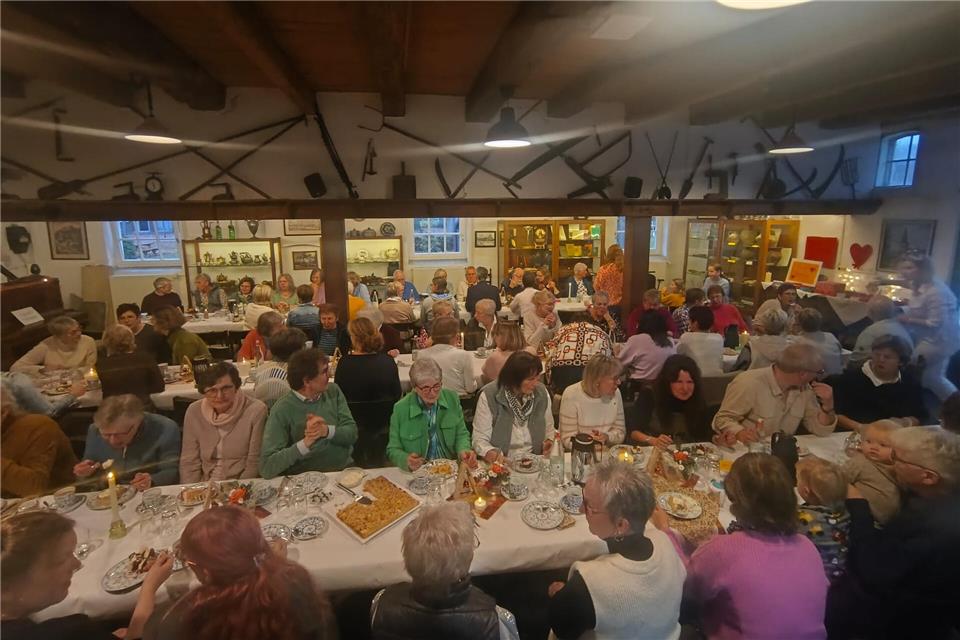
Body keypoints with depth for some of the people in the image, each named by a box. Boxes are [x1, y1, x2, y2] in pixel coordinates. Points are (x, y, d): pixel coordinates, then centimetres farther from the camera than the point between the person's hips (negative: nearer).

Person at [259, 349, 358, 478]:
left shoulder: (333, 391, 3)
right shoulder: (282, 410, -11)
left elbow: (352, 433, -1)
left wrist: (327, 431, -18)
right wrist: (305, 443, -24)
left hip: (345, 470, 4)